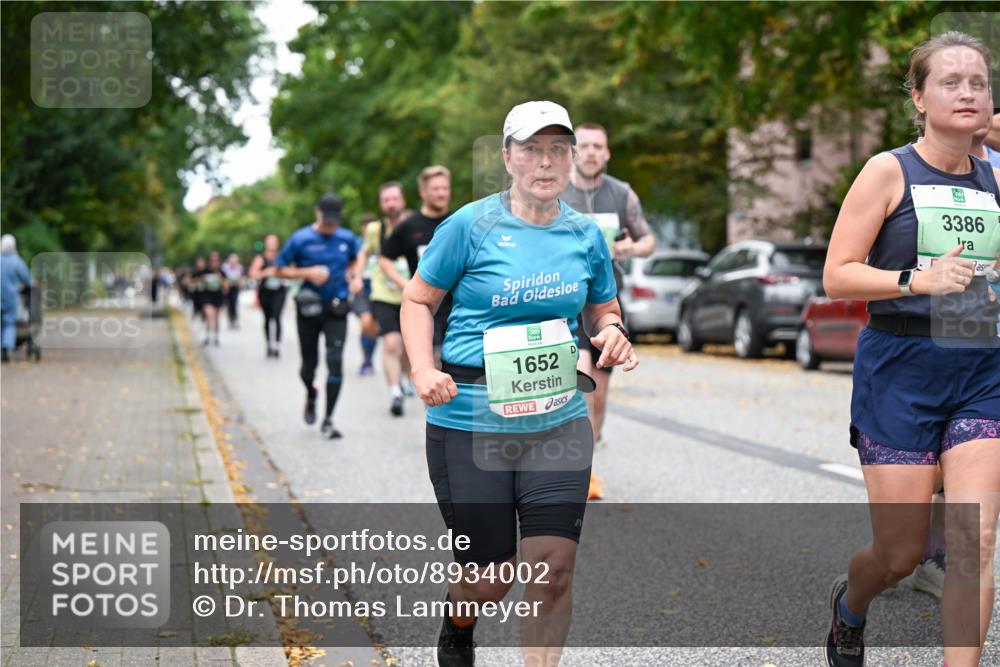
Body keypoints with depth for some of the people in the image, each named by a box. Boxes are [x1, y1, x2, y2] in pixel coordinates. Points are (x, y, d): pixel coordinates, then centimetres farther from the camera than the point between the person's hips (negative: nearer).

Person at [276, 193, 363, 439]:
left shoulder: (346, 238, 1)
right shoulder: (300, 239, -8)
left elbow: (359, 255, 23)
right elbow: (281, 270, -2)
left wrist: (356, 276, 4)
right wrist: (307, 273, -17)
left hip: (337, 310, 1)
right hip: (309, 308, -1)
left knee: (335, 361, -11)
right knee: (309, 363, 9)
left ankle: (328, 420, -3)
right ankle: (311, 396, 45)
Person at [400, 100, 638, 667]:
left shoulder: (586, 235, 6)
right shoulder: (472, 225, -5)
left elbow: (605, 311, 20)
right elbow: (417, 301, 2)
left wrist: (613, 336, -4)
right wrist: (424, 371, -14)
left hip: (559, 419, 3)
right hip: (470, 422, -3)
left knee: (554, 568, -8)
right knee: (490, 581, 6)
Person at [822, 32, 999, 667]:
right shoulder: (890, 171, -5)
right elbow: (837, 277, -9)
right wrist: (917, 280, -22)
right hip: (901, 372, -3)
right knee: (901, 554, 4)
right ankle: (849, 603, 39)